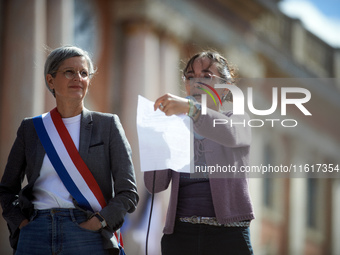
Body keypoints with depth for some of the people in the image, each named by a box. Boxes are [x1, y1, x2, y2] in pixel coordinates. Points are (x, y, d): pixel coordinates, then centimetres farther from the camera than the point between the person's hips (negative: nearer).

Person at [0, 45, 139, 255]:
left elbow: (128, 192, 3)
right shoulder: (31, 128, 13)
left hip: (87, 237, -1)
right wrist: (20, 223, 2)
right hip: (36, 235, 2)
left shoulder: (107, 125, 8)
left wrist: (99, 222, -9)